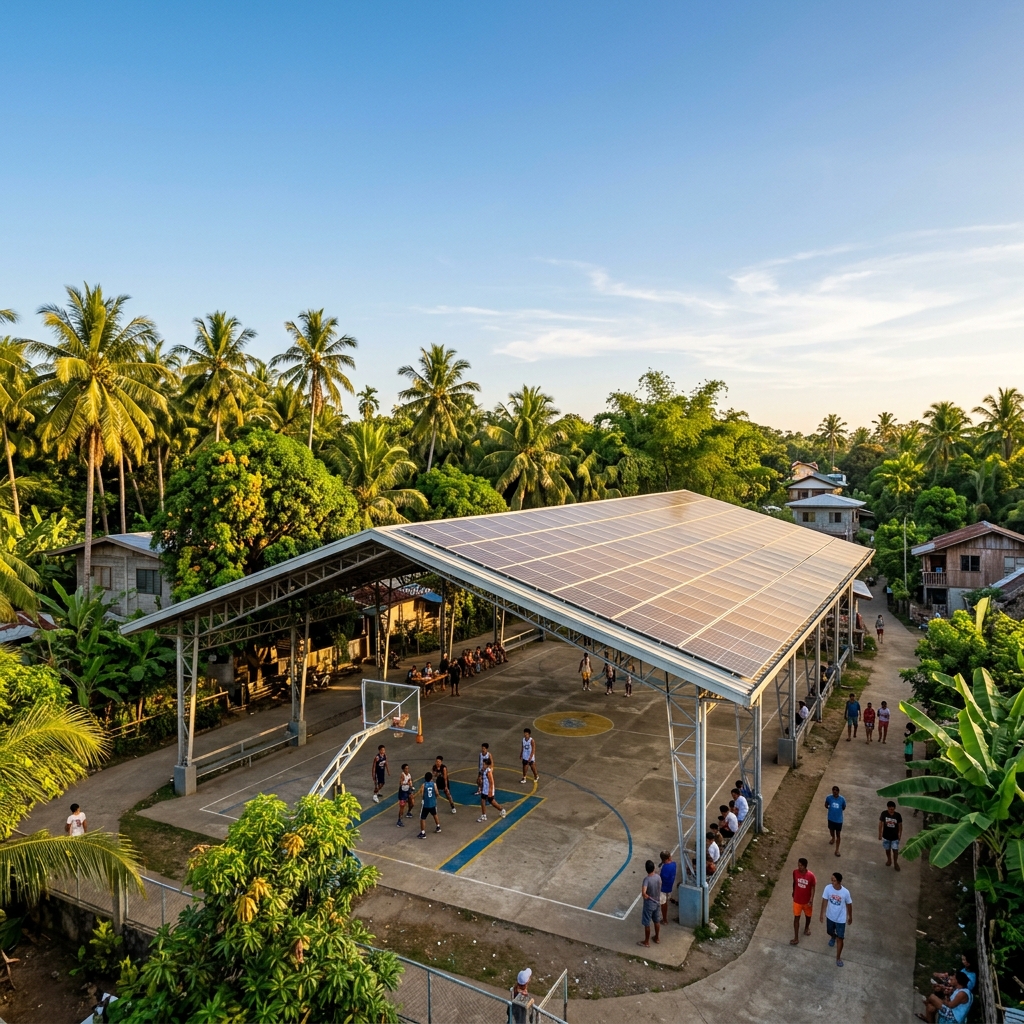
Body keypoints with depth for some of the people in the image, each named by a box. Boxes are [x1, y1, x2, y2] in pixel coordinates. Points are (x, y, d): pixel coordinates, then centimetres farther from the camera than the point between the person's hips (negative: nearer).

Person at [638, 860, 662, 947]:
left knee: (647, 924, 12)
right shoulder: (658, 877, -11)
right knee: (657, 921, 25)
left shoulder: (647, 879, -29)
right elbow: (659, 888, 5)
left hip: (649, 904, -6)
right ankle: (657, 938, 41)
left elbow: (643, 892, -40)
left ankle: (647, 942, 25)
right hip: (657, 903, 6)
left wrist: (646, 896, -20)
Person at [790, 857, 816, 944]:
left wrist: (811, 900, -16)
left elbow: (813, 888, -11)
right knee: (796, 917, 5)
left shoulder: (810, 875, -24)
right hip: (797, 900, 1)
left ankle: (806, 927, 54)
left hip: (807, 900, -1)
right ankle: (796, 938, 15)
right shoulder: (795, 872, -17)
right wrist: (793, 892, 15)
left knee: (808, 915, 24)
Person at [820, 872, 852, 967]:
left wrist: (850, 917, 5)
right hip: (830, 916, 3)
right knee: (829, 931, 25)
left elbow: (849, 905, -8)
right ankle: (833, 937, 62)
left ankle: (838, 958, 23)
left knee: (840, 938, 4)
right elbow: (825, 901, -10)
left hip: (841, 919, -3)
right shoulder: (828, 888, -22)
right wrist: (822, 914, -6)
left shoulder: (845, 892, -26)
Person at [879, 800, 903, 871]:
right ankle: (889, 860, 44)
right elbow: (880, 823, -7)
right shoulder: (884, 813, -18)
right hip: (886, 836, 1)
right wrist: (880, 834, -4)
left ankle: (895, 863, 30)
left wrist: (900, 835, 3)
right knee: (887, 849, 19)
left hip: (895, 837, -1)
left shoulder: (898, 815, -17)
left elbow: (900, 825, -3)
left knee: (895, 850, 6)